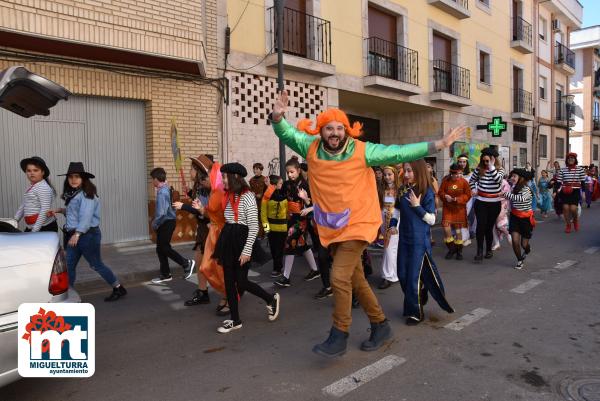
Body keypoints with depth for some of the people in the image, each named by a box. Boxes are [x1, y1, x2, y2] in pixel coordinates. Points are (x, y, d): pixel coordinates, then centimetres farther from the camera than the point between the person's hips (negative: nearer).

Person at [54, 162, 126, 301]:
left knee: (96, 265, 2)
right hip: (73, 235, 8)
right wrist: (62, 210, 4)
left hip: (88, 234, -8)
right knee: (69, 265, 6)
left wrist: (77, 233, -32)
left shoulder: (87, 194, -15)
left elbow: (86, 216, -24)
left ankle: (119, 289, 16)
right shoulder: (72, 194, 13)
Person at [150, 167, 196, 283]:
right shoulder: (166, 189, 8)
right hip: (167, 222, 9)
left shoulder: (162, 192, -21)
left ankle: (187, 263, 8)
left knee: (164, 248, 0)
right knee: (161, 249, 14)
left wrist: (154, 224, -11)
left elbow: (161, 213, -25)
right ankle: (165, 274, 22)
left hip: (166, 223, -9)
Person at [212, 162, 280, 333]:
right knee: (229, 281, 8)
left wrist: (247, 250, -19)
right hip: (227, 239, 8)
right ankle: (235, 320, 19)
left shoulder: (247, 196, -14)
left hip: (241, 239, -8)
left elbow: (254, 227, -16)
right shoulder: (229, 196, 11)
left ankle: (272, 299, 23)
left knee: (241, 282, -2)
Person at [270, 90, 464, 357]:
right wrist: (277, 117, -19)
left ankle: (339, 337, 2)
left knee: (339, 277, -15)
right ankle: (381, 325, 33)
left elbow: (399, 153, -10)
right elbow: (286, 133, 3)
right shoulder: (311, 147, -2)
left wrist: (438, 145, -14)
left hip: (357, 226, -5)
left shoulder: (362, 151, -11)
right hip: (331, 229, 5)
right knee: (356, 280, 14)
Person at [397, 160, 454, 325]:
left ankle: (416, 312, 16)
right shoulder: (404, 190, 4)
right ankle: (411, 306, 32)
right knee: (402, 275, 11)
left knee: (414, 277, -1)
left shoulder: (427, 192, -11)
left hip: (419, 241, -6)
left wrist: (417, 206, -20)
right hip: (404, 238, 6)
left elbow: (432, 219, -11)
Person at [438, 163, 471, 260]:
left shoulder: (464, 182, -5)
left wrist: (457, 199, -20)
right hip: (447, 208, 0)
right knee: (446, 228, -11)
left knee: (458, 230, 6)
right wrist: (445, 196, -20)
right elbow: (440, 192, 2)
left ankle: (459, 251, 22)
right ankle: (452, 248, 11)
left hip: (459, 209, 0)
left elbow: (468, 195, -5)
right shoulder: (446, 181, -4)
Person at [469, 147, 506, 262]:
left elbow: (498, 180, -25)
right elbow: (472, 180, 17)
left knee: (489, 227, 7)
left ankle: (489, 249, 27)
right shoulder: (479, 169, 1)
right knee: (481, 225, -10)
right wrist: (474, 190, 4)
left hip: (494, 203, -1)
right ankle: (480, 251, -4)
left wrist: (491, 166, -25)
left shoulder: (500, 170, -3)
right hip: (480, 202, 1)